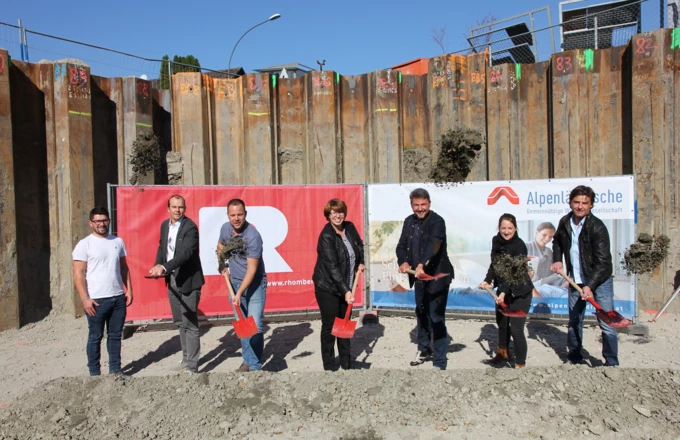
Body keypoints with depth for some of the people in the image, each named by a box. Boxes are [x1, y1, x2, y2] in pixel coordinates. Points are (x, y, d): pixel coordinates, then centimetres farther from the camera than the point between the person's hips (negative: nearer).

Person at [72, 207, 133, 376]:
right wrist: (85, 299, -13)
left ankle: (115, 369, 24)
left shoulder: (118, 241, 9)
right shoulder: (84, 244, -4)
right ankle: (94, 372, 20)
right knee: (95, 337, 7)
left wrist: (129, 290, 8)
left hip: (118, 297, 4)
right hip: (96, 300, -4)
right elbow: (78, 274, -7)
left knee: (115, 335, 12)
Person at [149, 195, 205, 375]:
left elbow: (186, 252, -28)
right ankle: (186, 359, 33)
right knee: (179, 323, 18)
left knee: (190, 324, -3)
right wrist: (158, 266, 2)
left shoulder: (190, 227, -17)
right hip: (172, 280, 8)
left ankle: (192, 366, 5)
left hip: (188, 281, -8)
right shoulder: (165, 225, 7)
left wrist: (164, 267, -38)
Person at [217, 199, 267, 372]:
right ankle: (247, 361, 23)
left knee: (255, 326, -8)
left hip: (255, 283, -5)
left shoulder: (253, 236, -23)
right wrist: (222, 265, 6)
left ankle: (256, 366, 5)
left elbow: (252, 269, -23)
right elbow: (220, 246, 20)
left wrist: (239, 294, -26)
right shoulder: (225, 228, -3)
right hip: (235, 282, 6)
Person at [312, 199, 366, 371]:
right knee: (329, 326, 2)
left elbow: (359, 245, 20)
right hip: (327, 287, -6)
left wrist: (361, 263, 6)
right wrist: (345, 291, -32)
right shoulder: (326, 236, -22)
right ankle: (329, 367, 15)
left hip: (345, 286, 7)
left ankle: (346, 364, 28)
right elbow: (332, 267, -28)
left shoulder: (349, 227, -2)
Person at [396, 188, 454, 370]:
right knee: (421, 314, 21)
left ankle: (439, 362, 6)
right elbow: (402, 245, 4)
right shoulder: (409, 221, 4)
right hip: (419, 277, 7)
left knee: (436, 318, -5)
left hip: (437, 276, -7)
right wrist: (403, 261, -17)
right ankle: (424, 348, 42)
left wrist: (422, 265, -50)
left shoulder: (437, 221, -18)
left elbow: (433, 244, -35)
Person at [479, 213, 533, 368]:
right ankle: (503, 352, 46)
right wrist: (487, 280, -6)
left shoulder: (519, 245, -20)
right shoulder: (496, 241, -1)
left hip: (519, 293, -7)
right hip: (502, 290, 7)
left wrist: (504, 292, -32)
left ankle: (520, 364, 9)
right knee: (502, 323, 22)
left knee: (516, 329, -8)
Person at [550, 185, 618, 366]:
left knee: (606, 323, -5)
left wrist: (590, 286, -30)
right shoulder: (564, 222, -2)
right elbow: (557, 242, 19)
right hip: (575, 281, 5)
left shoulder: (597, 227, -19)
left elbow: (602, 262, -22)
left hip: (599, 280, -5)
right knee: (574, 321, 14)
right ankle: (574, 358, 29)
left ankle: (611, 363, 8)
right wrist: (557, 260, 2)